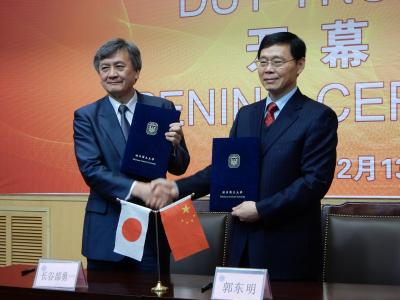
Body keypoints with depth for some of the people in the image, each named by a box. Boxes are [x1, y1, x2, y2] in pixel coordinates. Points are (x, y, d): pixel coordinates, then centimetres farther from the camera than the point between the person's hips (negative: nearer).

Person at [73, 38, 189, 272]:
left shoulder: (162, 108, 2)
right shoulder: (86, 116, 0)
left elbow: (180, 168, 6)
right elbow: (90, 170, -10)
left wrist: (173, 146, -17)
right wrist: (137, 188, -24)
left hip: (153, 227, 1)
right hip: (106, 232, -1)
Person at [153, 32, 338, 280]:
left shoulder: (319, 117, -8)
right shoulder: (246, 114, 12)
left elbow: (316, 180, -15)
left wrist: (261, 209, -17)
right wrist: (178, 188, -4)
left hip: (289, 245, -5)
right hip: (244, 241, 6)